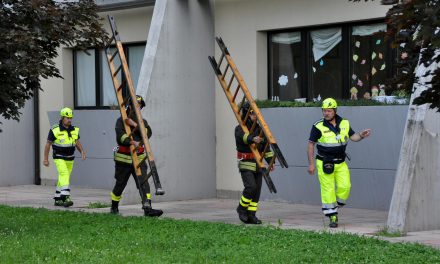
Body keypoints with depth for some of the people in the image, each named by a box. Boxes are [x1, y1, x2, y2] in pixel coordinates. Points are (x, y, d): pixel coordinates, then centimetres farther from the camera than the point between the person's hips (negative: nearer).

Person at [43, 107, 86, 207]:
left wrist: (82, 152, -7)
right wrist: (46, 159, -5)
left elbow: (77, 142, 11)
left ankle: (57, 199, 23)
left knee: (63, 178, 12)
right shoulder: (55, 130, -12)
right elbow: (48, 144, -5)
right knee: (64, 175, -23)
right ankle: (66, 198, -32)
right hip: (59, 158, -6)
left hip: (70, 159, 6)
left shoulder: (74, 130, 2)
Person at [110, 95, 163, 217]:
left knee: (143, 183, -11)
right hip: (124, 159, -3)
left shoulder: (142, 122, 11)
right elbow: (120, 137, -20)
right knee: (120, 184, 9)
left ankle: (147, 208, -20)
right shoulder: (121, 121, -3)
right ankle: (114, 207, 30)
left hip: (138, 158, 3)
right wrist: (133, 142, -35)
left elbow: (148, 133, -9)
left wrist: (135, 125, -17)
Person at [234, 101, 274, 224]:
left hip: (258, 165, 6)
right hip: (246, 164, -6)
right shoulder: (240, 129, -6)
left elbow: (265, 147, 17)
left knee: (257, 191, 2)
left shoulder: (259, 129, 12)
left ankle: (251, 215, 8)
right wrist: (253, 139, -51)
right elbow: (243, 137, -31)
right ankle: (242, 208, 2)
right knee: (250, 187, -19)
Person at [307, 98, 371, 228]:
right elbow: (311, 144, -2)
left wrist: (361, 135, -14)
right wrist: (311, 164, -5)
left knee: (345, 186, -8)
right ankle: (332, 217, 4)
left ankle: (336, 206, 18)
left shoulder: (344, 124, 4)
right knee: (328, 190, -4)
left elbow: (353, 137, 10)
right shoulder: (318, 127, -7)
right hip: (324, 163, -3)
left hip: (340, 163, 3)